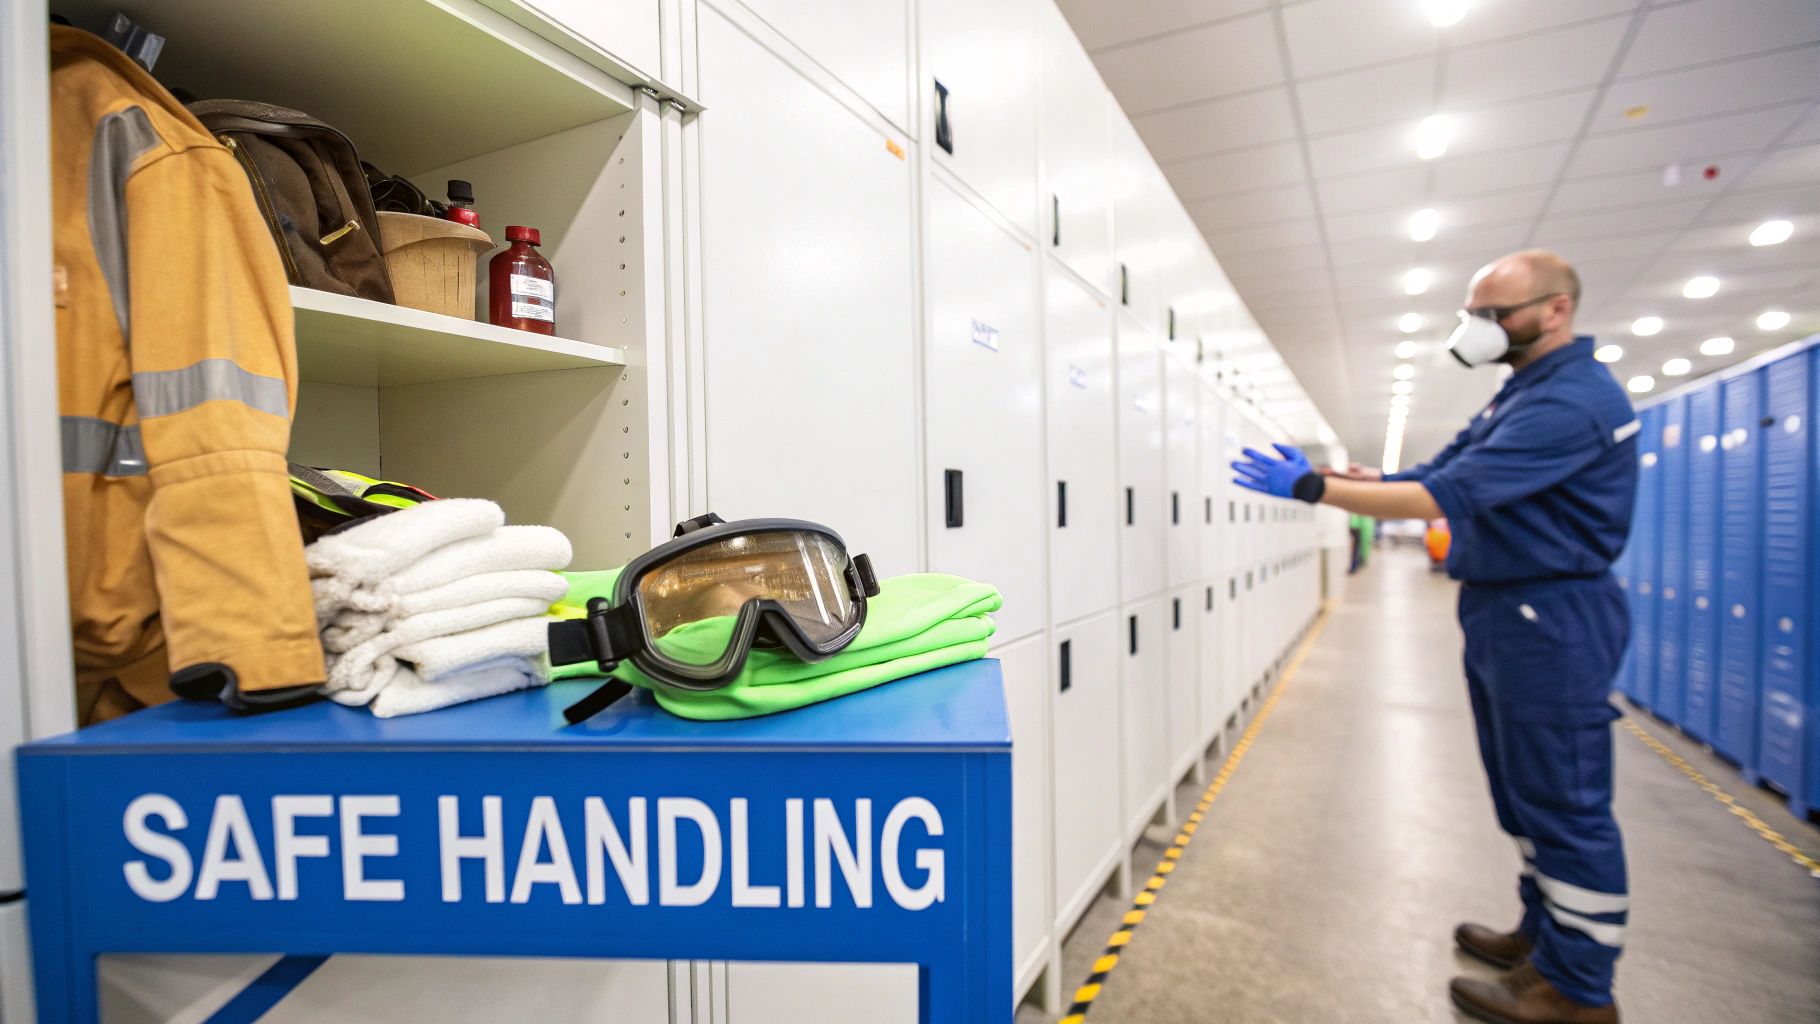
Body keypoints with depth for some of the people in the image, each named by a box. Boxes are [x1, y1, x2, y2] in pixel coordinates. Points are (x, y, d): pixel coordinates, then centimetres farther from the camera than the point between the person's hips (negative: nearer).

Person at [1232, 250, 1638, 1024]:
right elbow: (1436, 476, 11)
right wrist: (1352, 477, -5)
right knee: (1526, 795, 19)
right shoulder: (1524, 395, 15)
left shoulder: (1571, 401, -19)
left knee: (1565, 802, 1)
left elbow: (1444, 496, -28)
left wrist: (1311, 487, -27)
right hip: (1504, 614, 10)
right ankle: (1546, 935, 34)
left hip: (1550, 620, -10)